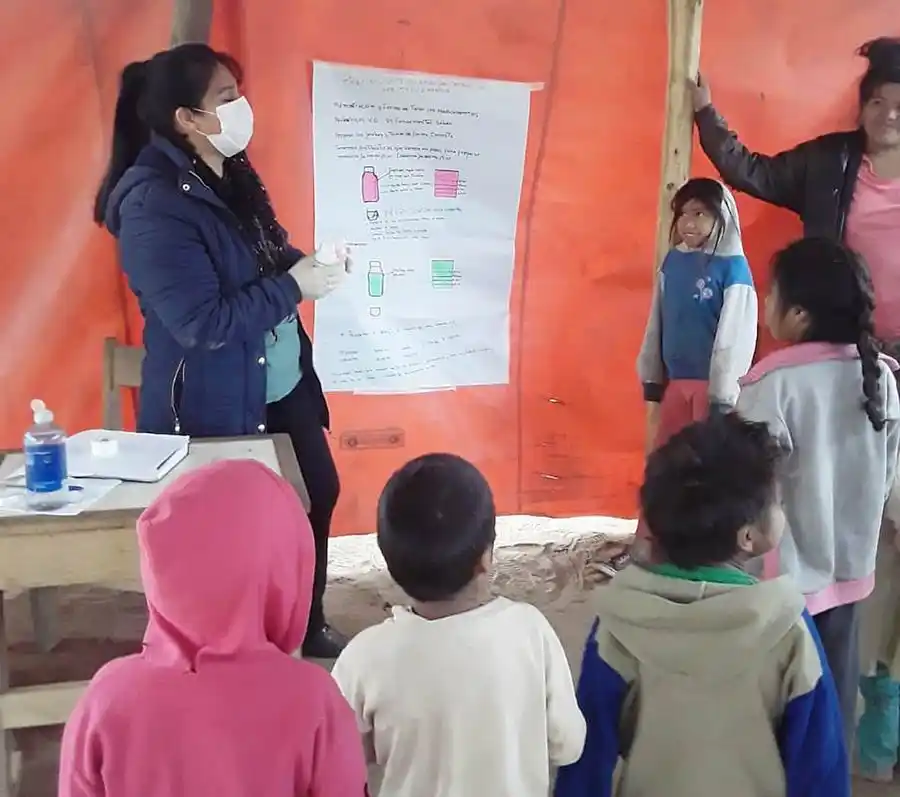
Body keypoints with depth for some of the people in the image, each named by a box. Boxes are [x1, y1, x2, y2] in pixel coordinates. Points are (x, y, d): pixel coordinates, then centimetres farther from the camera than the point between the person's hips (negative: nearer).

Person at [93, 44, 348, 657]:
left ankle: (309, 626, 38)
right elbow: (202, 323, -27)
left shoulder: (230, 172, 3)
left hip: (281, 383, 9)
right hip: (214, 404, -9)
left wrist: (310, 264, -6)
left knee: (319, 490, 17)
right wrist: (294, 286, -22)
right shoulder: (154, 205, -24)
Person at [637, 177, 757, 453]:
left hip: (712, 382, -6)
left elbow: (735, 335, -13)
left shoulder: (733, 267, -12)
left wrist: (723, 397, -13)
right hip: (675, 380, 6)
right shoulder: (672, 261, 6)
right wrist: (652, 380, 12)